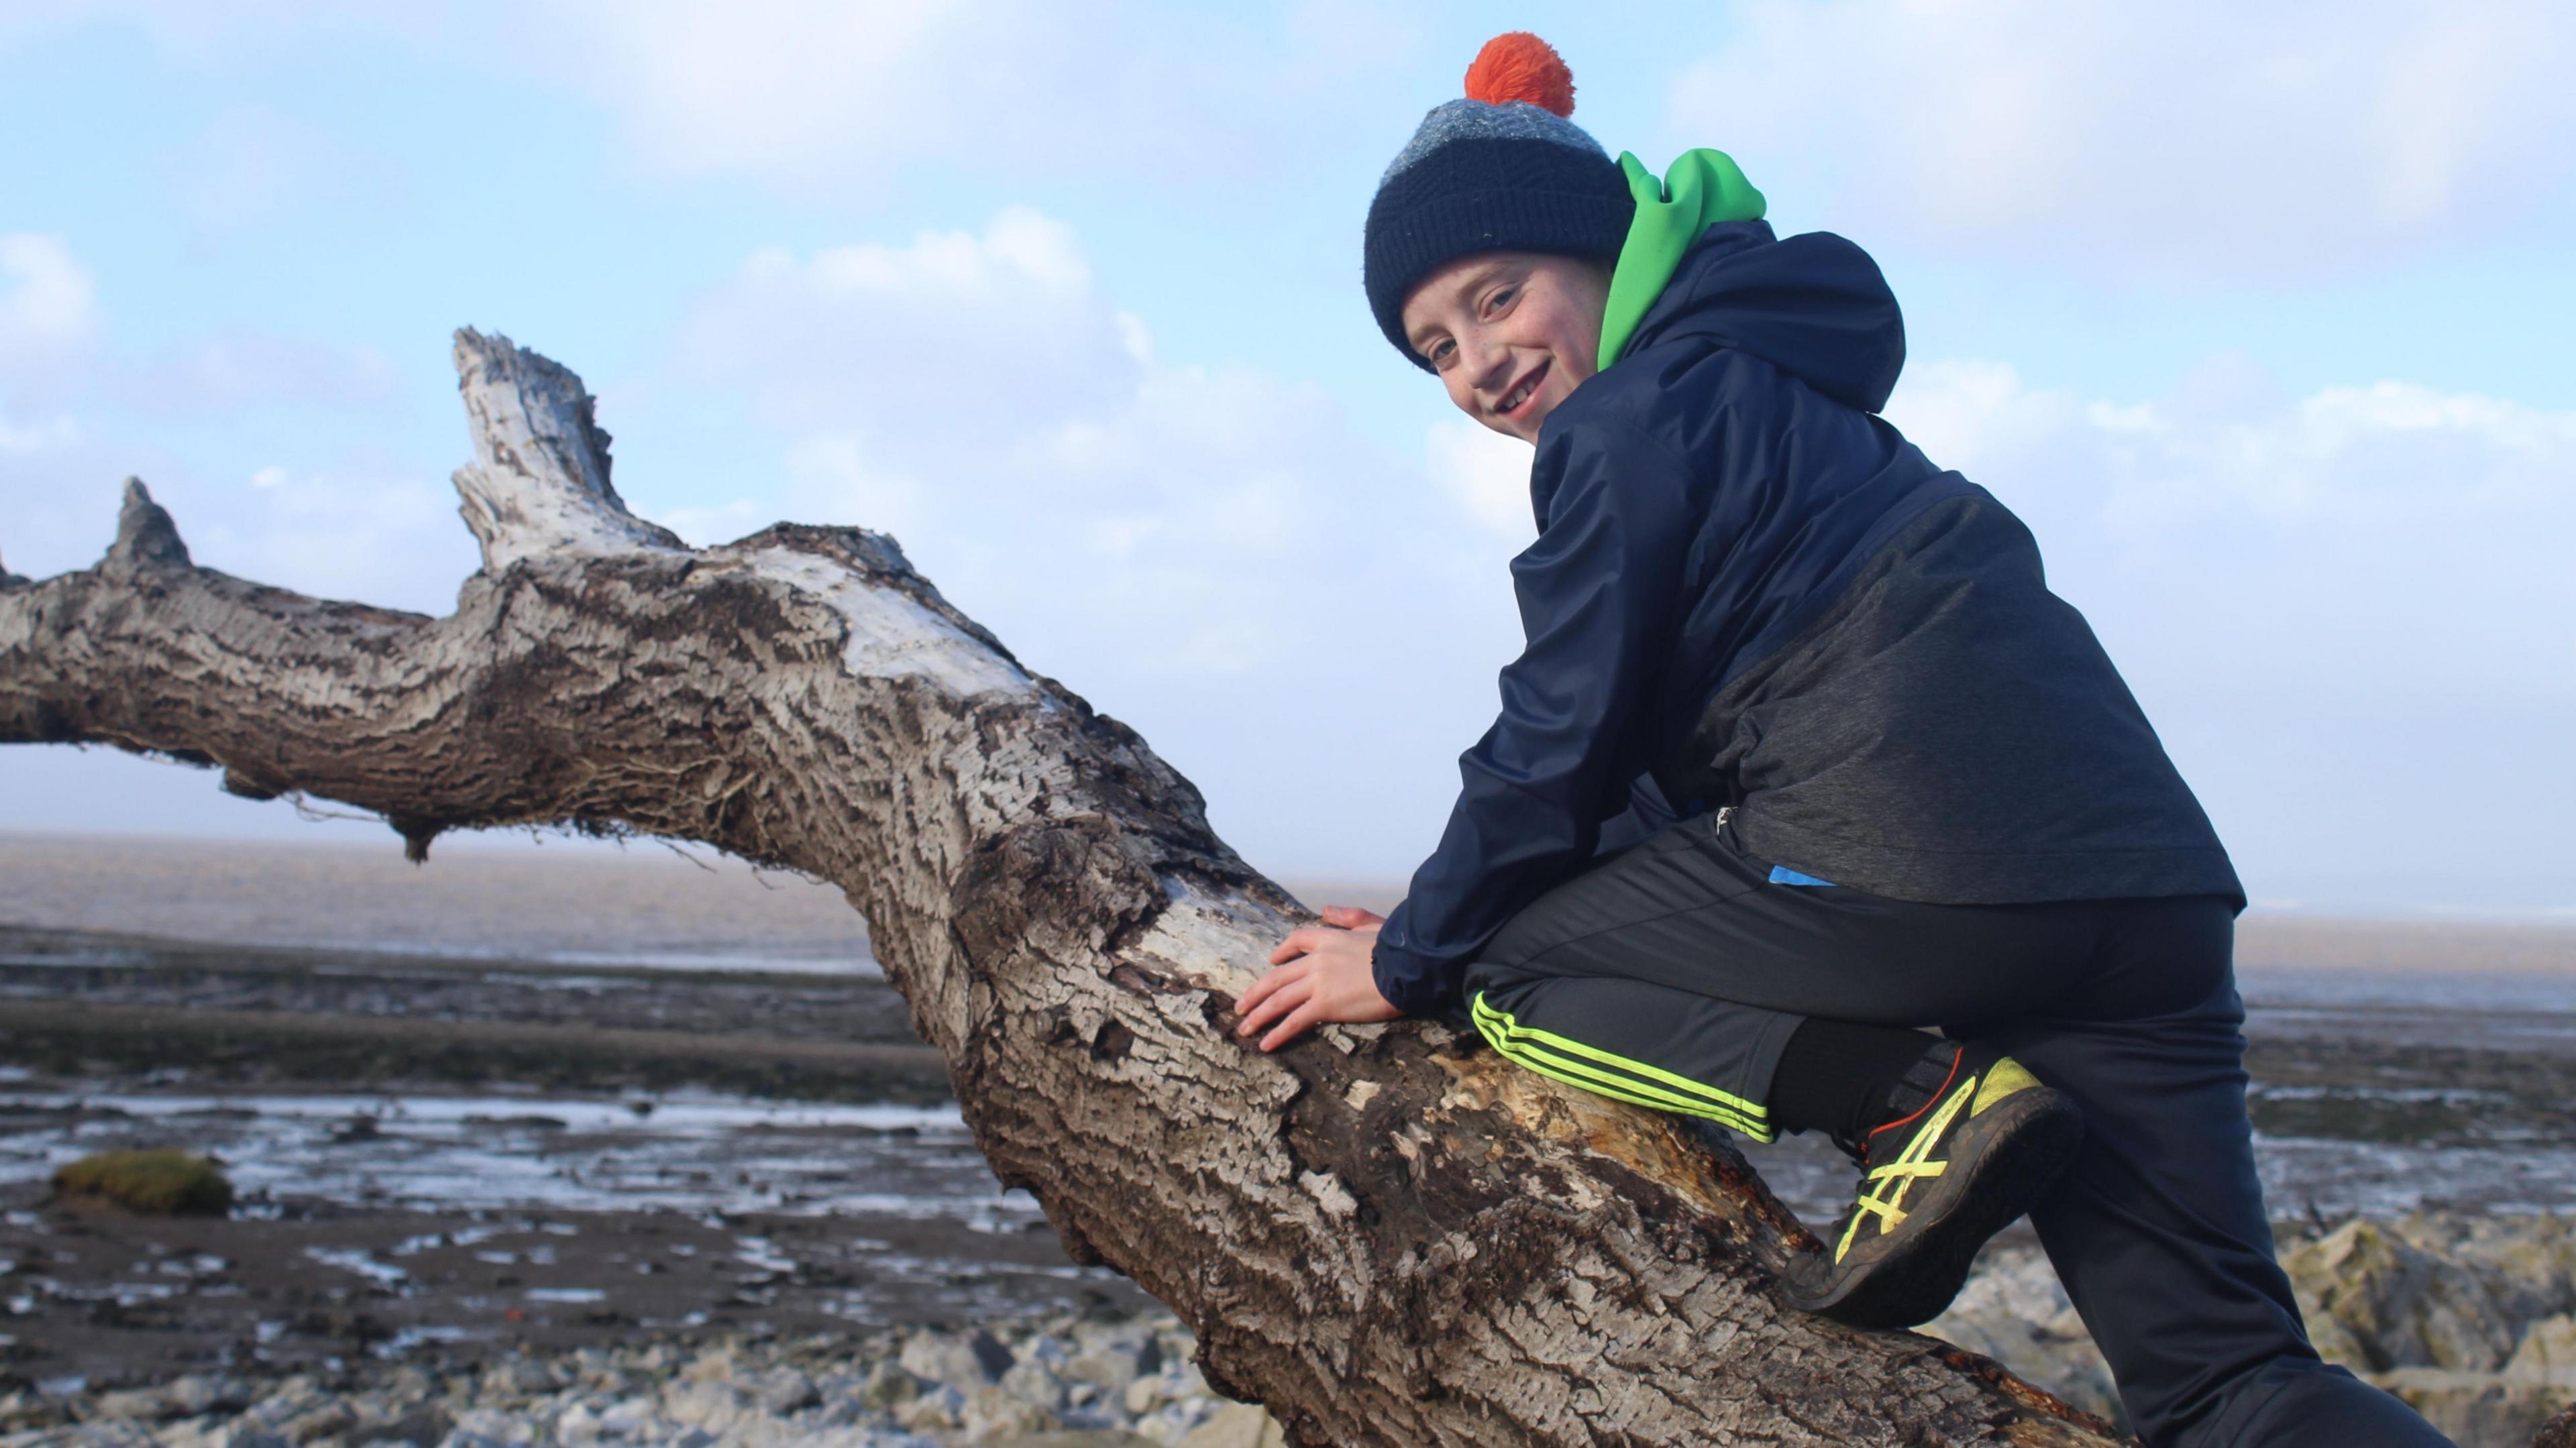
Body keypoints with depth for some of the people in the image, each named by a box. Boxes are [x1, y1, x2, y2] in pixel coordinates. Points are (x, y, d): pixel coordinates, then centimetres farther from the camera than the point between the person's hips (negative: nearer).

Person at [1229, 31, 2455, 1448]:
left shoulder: (1628, 419, 1)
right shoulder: (1763, 393, 30)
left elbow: (1561, 738, 0)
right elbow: (1673, 756, 32)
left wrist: (1414, 960, 13)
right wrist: (1454, 910, 31)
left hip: (1918, 857, -9)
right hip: (2145, 881, 9)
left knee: (1514, 970, 8)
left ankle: (1916, 1102, -9)